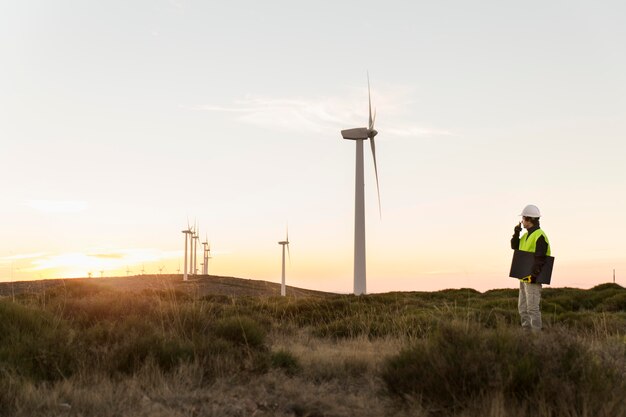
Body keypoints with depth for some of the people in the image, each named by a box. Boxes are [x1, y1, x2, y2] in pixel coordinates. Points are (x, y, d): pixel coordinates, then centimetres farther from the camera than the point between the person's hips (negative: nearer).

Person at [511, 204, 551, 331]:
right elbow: (515, 247, 17)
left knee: (532, 308, -9)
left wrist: (533, 275, -23)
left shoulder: (539, 236, -14)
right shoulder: (527, 235, 17)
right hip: (524, 278, 10)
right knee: (522, 307, 13)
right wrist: (516, 233, 5)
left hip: (532, 278, -10)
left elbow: (540, 259, -19)